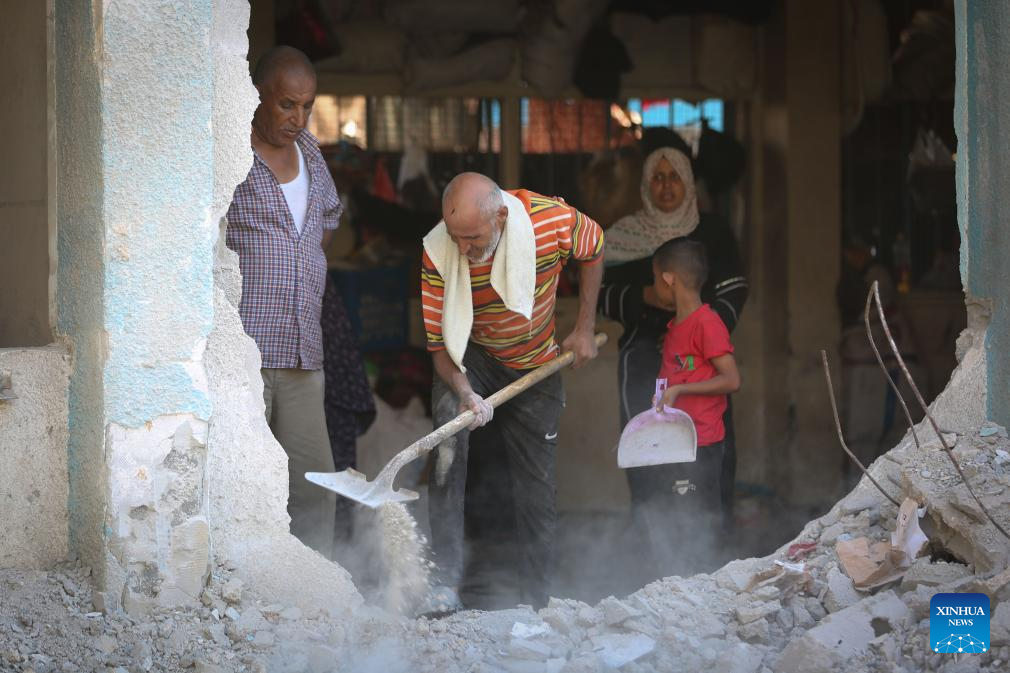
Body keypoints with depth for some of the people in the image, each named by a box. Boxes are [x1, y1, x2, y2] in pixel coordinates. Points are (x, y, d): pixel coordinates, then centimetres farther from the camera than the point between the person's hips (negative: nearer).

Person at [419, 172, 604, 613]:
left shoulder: (554, 221, -27)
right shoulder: (438, 254, -28)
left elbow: (593, 249, -2)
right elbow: (439, 343, -22)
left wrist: (584, 330, -1)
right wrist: (464, 393, -40)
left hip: (537, 365, 2)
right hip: (470, 359, -2)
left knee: (537, 485, 7)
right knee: (448, 435, -30)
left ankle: (535, 601, 22)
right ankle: (445, 583, -31)